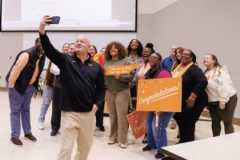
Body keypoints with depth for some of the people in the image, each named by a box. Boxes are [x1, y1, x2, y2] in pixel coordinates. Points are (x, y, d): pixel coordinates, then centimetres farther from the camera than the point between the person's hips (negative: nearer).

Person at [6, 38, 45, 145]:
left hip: (29, 86, 7)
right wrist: (11, 85, -21)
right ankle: (14, 135, 10)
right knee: (15, 110, 2)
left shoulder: (42, 56, -3)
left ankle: (27, 132, 27)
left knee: (26, 109, 17)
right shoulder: (27, 54, -26)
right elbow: (16, 69, -26)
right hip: (17, 86, -7)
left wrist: (33, 85, 14)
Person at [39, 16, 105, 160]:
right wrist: (42, 31, -31)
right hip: (70, 113, -3)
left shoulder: (96, 67, 5)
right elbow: (49, 49, -16)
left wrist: (97, 104, -6)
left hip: (89, 114, 3)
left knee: (85, 148, 19)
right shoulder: (65, 60, 0)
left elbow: (101, 88, 10)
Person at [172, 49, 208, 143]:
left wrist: (192, 98, -30)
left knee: (188, 123, -4)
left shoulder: (194, 69, -16)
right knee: (180, 121, 18)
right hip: (181, 102, 9)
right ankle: (183, 141, 35)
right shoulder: (179, 68, 10)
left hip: (192, 102, -9)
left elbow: (203, 82, -29)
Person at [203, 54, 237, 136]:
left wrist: (222, 100, -25)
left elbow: (225, 86, -21)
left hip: (227, 99, -8)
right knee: (215, 122, 15)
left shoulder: (220, 70, -13)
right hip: (212, 102, 8)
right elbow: (204, 87, 14)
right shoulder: (206, 73, 13)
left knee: (227, 122, -4)